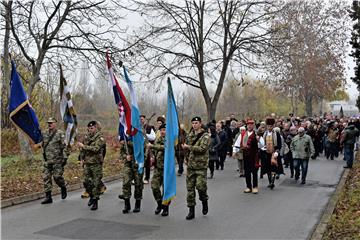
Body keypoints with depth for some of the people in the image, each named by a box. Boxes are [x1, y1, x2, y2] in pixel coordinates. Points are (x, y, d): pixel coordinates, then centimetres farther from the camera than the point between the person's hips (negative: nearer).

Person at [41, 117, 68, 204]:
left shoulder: (60, 134, -6)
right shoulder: (45, 134, 12)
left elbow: (64, 147, -10)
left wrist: (65, 158, -15)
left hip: (58, 160, -6)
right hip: (47, 161, 6)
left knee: (57, 176, -8)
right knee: (46, 178, 1)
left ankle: (63, 188, 23)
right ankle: (48, 197, 7)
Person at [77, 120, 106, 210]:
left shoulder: (100, 138, -9)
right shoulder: (87, 136, 10)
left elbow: (95, 149, -24)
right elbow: (82, 148, 22)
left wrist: (83, 146, -22)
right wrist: (82, 158, 11)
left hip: (96, 163, -6)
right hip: (87, 163, 6)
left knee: (96, 183, -2)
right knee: (87, 181, 9)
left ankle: (95, 201, 7)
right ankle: (92, 196, 31)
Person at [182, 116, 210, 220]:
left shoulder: (205, 136, -5)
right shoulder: (190, 135, 15)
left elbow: (202, 148, -19)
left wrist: (189, 147, -18)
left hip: (201, 166, -5)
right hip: (191, 165, 6)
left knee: (200, 185, -15)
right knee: (190, 188, 5)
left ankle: (204, 201, 17)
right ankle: (191, 210, 13)